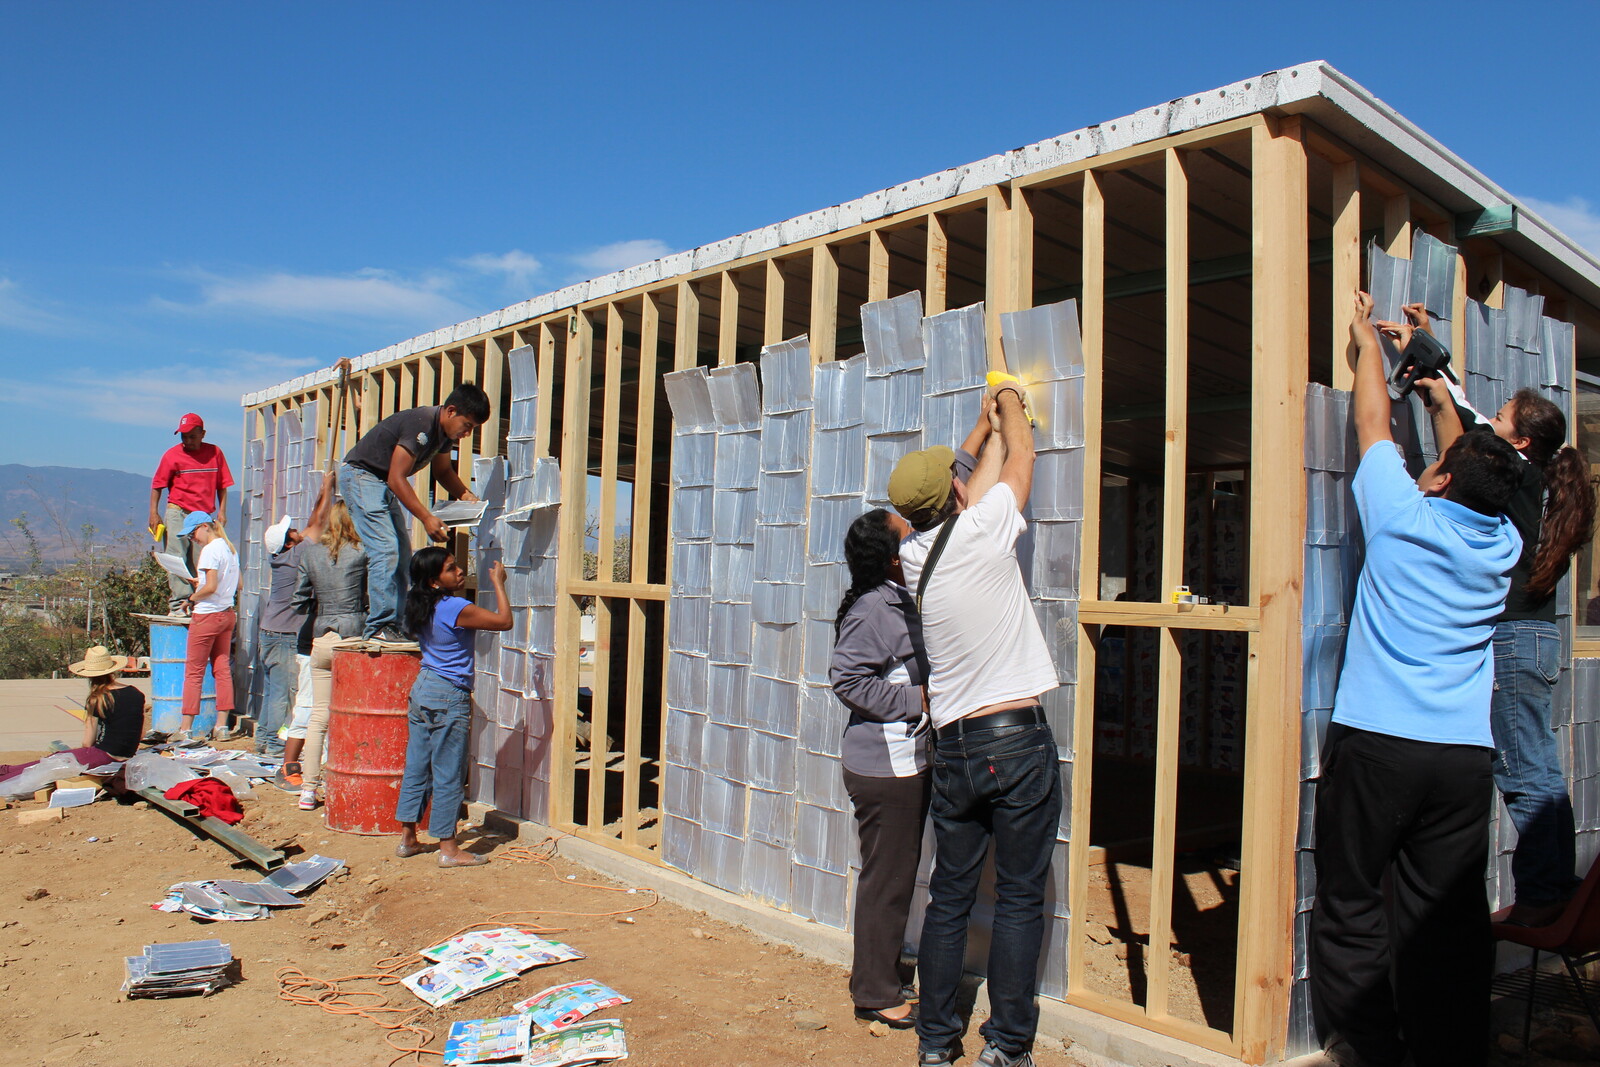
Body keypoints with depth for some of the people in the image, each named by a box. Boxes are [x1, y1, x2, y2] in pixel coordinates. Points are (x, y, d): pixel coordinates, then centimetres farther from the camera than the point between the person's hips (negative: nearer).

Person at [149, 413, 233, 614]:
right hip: (178, 513, -2)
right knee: (176, 559, -8)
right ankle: (178, 602, -10)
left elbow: (222, 485, 10)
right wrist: (154, 513, -5)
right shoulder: (172, 455, 0)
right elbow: (157, 485, 2)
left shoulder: (215, 453, 5)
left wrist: (222, 511, 2)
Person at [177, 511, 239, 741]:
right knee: (222, 669, 8)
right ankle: (222, 725, 8)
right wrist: (200, 582, 15)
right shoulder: (229, 548, 12)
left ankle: (186, 729, 3)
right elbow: (238, 585, 16)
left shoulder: (210, 550, -13)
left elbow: (210, 587, -21)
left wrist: (192, 597, -3)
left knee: (194, 672, -1)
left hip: (207, 614, -8)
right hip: (228, 614, 8)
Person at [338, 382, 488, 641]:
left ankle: (396, 624, 4)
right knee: (385, 550, -18)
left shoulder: (444, 429, 1)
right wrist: (426, 518, -31)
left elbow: (443, 470, 16)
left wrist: (464, 494, -3)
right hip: (361, 476, -10)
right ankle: (378, 626, -16)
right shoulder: (421, 425, -28)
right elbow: (396, 479, -28)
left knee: (402, 554, 4)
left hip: (383, 484, 10)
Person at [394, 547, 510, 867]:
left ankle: (407, 838, 23)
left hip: (422, 688, 9)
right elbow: (504, 621, -16)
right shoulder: (457, 608, -18)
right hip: (449, 698, -8)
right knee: (448, 775, 0)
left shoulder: (424, 608, 7)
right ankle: (448, 849, 7)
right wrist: (498, 583, -7)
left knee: (417, 768, 15)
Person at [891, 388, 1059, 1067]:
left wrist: (986, 421, 35)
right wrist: (1009, 401, 27)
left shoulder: (913, 553, 4)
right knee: (1019, 900, 4)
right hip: (1018, 739, -5)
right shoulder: (981, 531, -10)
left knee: (948, 898, 13)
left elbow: (964, 478, 24)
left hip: (954, 748, 5)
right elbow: (1019, 456, 8)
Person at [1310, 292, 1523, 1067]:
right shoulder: (1503, 544, 7)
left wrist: (1367, 341, 26)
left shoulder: (1403, 516, -5)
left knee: (1354, 913, 5)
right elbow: (1478, 466, 26)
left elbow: (1374, 424, 10)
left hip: (1375, 743, -4)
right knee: (1448, 923, 8)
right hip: (1465, 752, 4)